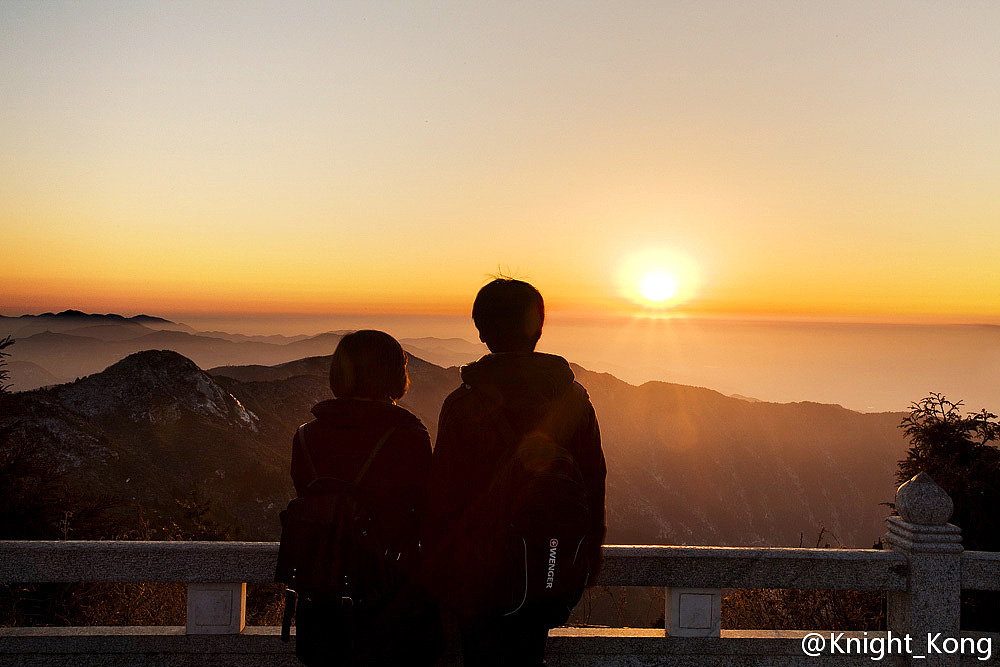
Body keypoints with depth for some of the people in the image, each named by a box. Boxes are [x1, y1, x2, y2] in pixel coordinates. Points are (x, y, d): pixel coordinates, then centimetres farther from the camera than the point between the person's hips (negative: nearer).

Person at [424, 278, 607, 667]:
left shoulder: (462, 404, -15)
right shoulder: (572, 397, -3)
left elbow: (442, 494, -12)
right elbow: (594, 483, 3)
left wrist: (440, 571, 0)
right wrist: (587, 562, 14)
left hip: (480, 566, -3)